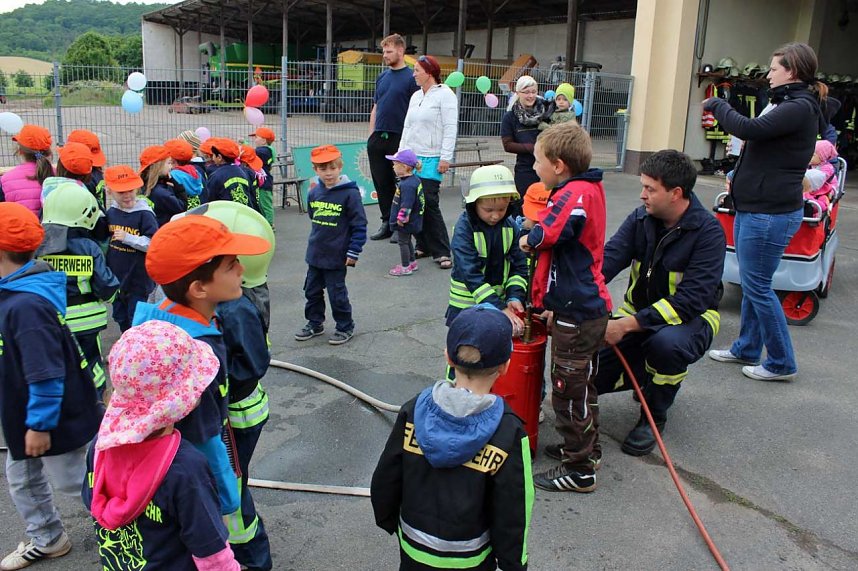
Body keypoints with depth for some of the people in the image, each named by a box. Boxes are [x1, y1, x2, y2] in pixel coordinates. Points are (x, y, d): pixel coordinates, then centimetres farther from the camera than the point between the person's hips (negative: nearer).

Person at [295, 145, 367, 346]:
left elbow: (359, 225, -14)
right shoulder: (314, 192, 2)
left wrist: (353, 252, -15)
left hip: (336, 256, -6)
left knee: (337, 294, 4)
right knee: (312, 291, 16)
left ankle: (345, 327, 22)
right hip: (315, 254, 6)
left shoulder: (349, 193, -16)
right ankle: (315, 323, 33)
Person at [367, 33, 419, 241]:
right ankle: (387, 223, 18)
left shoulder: (411, 78, -4)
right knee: (381, 183, 9)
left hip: (399, 138, -6)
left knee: (401, 184, 2)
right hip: (378, 137, 6)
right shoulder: (382, 77, 14)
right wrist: (371, 135, 11)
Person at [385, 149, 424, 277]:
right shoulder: (415, 180, 6)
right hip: (411, 221, 10)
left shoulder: (407, 185, -27)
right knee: (407, 241, 22)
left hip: (404, 222, -10)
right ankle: (412, 262, 35)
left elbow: (406, 205, -29)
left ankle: (405, 267, 12)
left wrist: (401, 218, -22)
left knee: (403, 241, 3)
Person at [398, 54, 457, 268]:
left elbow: (450, 128, -10)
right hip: (412, 157, 7)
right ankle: (423, 246, 16)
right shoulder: (416, 96, 17)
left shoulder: (445, 94, -5)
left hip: (432, 159, -7)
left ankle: (441, 252, -3)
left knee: (429, 203, -11)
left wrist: (445, 158, -15)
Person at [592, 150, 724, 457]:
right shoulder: (640, 218, -6)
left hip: (690, 317, -4)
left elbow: (691, 300, -28)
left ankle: (654, 415, -8)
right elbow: (605, 262, -18)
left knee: (666, 342, -40)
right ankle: (649, 377, 22)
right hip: (639, 313, 5)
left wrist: (628, 324, -35)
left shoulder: (708, 232, -20)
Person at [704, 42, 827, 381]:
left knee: (757, 286, -3)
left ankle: (781, 363, 10)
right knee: (752, 283, 17)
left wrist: (717, 106, -11)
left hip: (770, 213, -10)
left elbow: (749, 129, -26)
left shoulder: (799, 108, -16)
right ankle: (746, 349, 30)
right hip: (753, 209, 10)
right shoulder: (789, 105, 16)